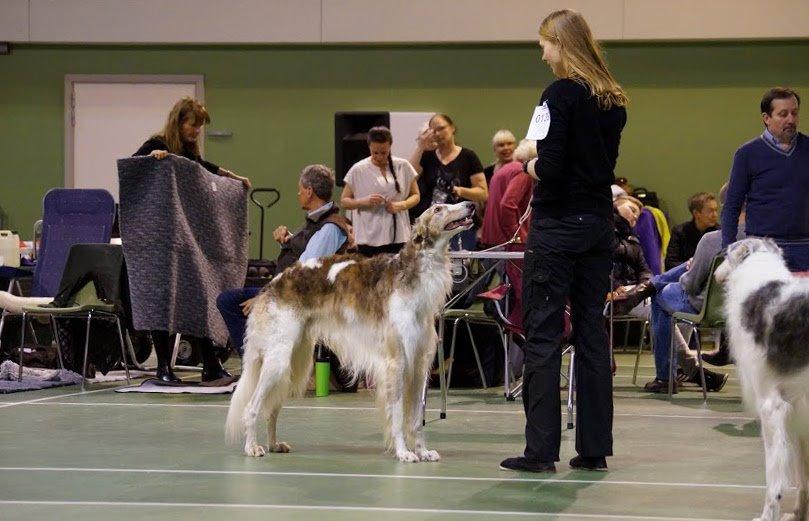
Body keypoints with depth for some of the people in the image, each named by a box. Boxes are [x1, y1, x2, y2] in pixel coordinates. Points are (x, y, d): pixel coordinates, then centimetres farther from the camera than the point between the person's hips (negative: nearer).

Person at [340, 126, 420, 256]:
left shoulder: (403, 166, 5)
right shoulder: (359, 170, 1)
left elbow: (415, 195, 12)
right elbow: (344, 201, 5)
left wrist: (401, 205, -8)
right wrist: (364, 201, -14)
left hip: (398, 237, 1)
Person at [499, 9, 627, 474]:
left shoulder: (561, 94, -12)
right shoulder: (614, 100, 11)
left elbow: (551, 168, -18)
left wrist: (532, 167, 2)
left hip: (559, 225, -7)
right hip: (600, 225, 7)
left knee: (543, 335, -3)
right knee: (592, 333, 9)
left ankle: (542, 449, -4)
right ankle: (595, 448, 11)